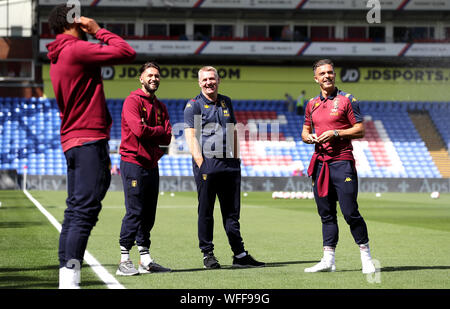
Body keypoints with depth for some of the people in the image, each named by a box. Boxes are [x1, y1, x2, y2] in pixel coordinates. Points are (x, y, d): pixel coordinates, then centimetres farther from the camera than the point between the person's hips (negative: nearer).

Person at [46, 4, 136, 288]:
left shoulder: (58, 58, 20)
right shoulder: (76, 49, -10)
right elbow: (127, 53, -15)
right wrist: (99, 30, -1)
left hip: (73, 143, 10)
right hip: (89, 140, -10)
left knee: (75, 211, 9)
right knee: (85, 210, -13)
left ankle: (66, 278, 9)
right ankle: (70, 278, -19)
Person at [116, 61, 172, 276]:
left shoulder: (160, 106, 17)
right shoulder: (132, 101, -6)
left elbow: (168, 136, 6)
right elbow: (139, 130, -19)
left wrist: (148, 131, -8)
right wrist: (158, 131, -3)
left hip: (152, 165, 8)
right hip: (133, 163, -7)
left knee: (148, 214, 9)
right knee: (134, 212, -11)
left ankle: (145, 261, 14)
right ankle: (124, 261, -8)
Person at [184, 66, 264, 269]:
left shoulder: (226, 102, 17)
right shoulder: (194, 105, 0)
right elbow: (191, 136, -8)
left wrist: (235, 158, 13)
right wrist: (201, 163, -17)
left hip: (229, 164, 5)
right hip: (206, 163, -5)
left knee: (232, 211, 8)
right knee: (206, 212, 0)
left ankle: (240, 255, 11)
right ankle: (207, 254, 7)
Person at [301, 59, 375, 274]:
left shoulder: (346, 100, -1)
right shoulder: (312, 104, 15)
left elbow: (360, 130, -4)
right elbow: (305, 131, 23)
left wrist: (335, 133, -15)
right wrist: (308, 137, 0)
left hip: (342, 162, -5)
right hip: (320, 163, 6)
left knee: (350, 212, -9)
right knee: (326, 214, 7)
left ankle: (366, 258, 0)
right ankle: (328, 260, 9)